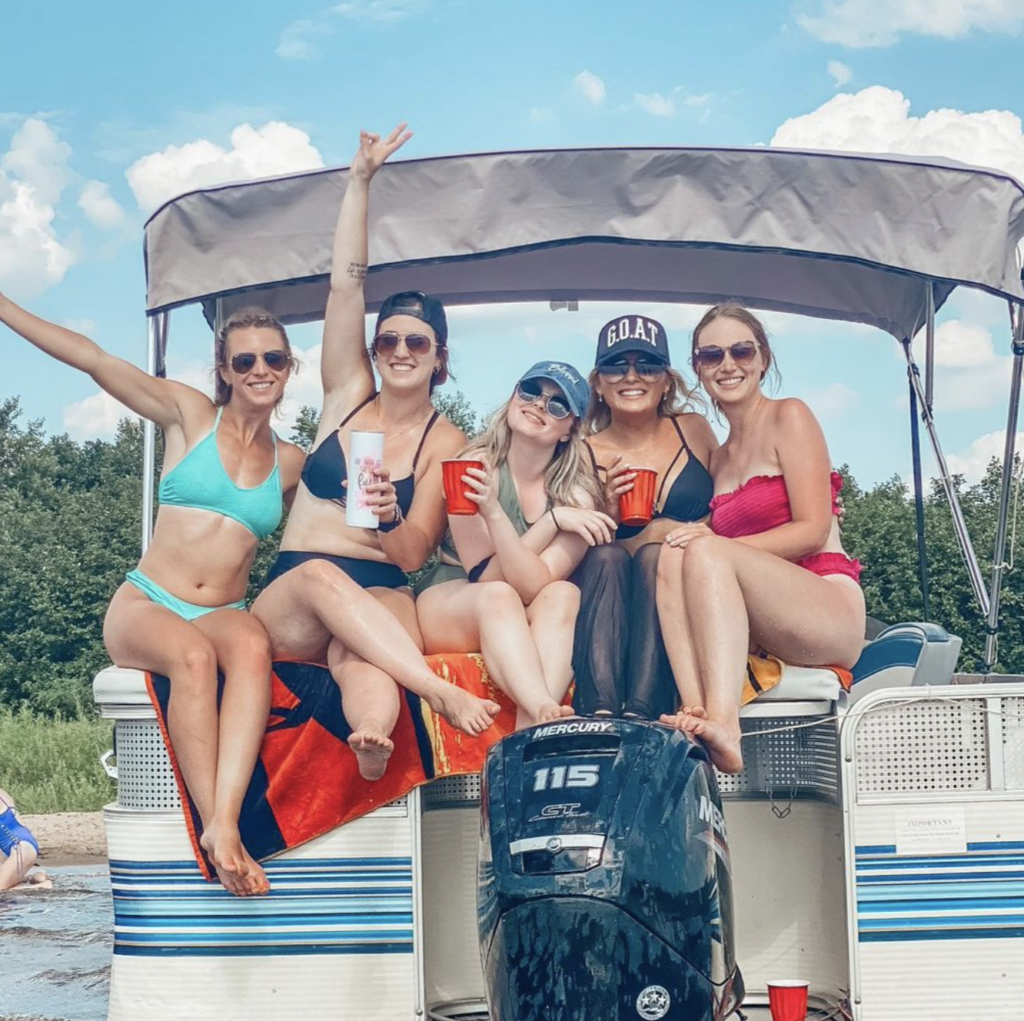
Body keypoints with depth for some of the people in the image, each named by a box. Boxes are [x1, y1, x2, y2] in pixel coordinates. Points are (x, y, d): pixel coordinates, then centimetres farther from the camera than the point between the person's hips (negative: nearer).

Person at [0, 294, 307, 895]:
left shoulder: (290, 463, 13)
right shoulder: (190, 415, 5)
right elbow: (95, 360, -1)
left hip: (223, 615, 2)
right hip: (145, 607, -2)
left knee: (252, 645, -36)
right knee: (193, 654, -38)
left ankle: (225, 822, -47)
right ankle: (216, 835, -38)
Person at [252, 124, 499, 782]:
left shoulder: (445, 442, 7)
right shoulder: (349, 396, 13)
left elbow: (412, 555, -4)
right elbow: (346, 284, 3)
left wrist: (390, 518, -27)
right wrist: (360, 181, -3)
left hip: (381, 600, -2)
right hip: (287, 604, 2)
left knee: (358, 652, -39)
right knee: (321, 574, -37)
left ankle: (373, 743, -72)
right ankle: (444, 693, -51)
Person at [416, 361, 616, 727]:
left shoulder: (577, 495, -8)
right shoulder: (477, 464, -12)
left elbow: (533, 586, -22)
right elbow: (488, 577, -16)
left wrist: (493, 513, -35)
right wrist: (553, 520, -26)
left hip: (528, 624, 2)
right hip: (448, 605, -2)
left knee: (564, 594, -30)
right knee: (498, 597, -34)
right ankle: (546, 713, -54)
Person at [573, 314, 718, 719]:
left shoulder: (693, 430, 9)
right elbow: (575, 555, 6)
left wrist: (665, 538, -5)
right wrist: (604, 515, -14)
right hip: (604, 622, 0)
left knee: (655, 556, -28)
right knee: (606, 557, -29)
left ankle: (641, 715, -45)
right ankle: (600, 714, -46)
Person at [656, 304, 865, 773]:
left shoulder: (789, 417, 3)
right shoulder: (719, 457, 22)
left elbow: (813, 531, -7)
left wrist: (712, 544, -15)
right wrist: (695, 539, -6)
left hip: (830, 611, -5)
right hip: (760, 632, 6)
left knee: (704, 551, -28)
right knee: (673, 554, -18)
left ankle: (723, 728, -43)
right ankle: (696, 714, -37)